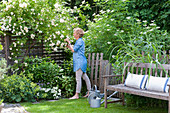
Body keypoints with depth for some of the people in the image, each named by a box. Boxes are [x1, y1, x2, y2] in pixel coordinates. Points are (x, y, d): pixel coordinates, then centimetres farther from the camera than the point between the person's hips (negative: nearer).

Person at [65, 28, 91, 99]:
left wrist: (69, 42, -7)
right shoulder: (78, 41, 19)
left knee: (78, 78, -9)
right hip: (79, 62, 11)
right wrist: (68, 46, 13)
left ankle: (76, 95, -7)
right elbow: (74, 50, 20)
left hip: (80, 61, -11)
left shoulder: (80, 41, -12)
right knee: (84, 77, 13)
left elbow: (74, 50, -14)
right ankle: (89, 92, 19)